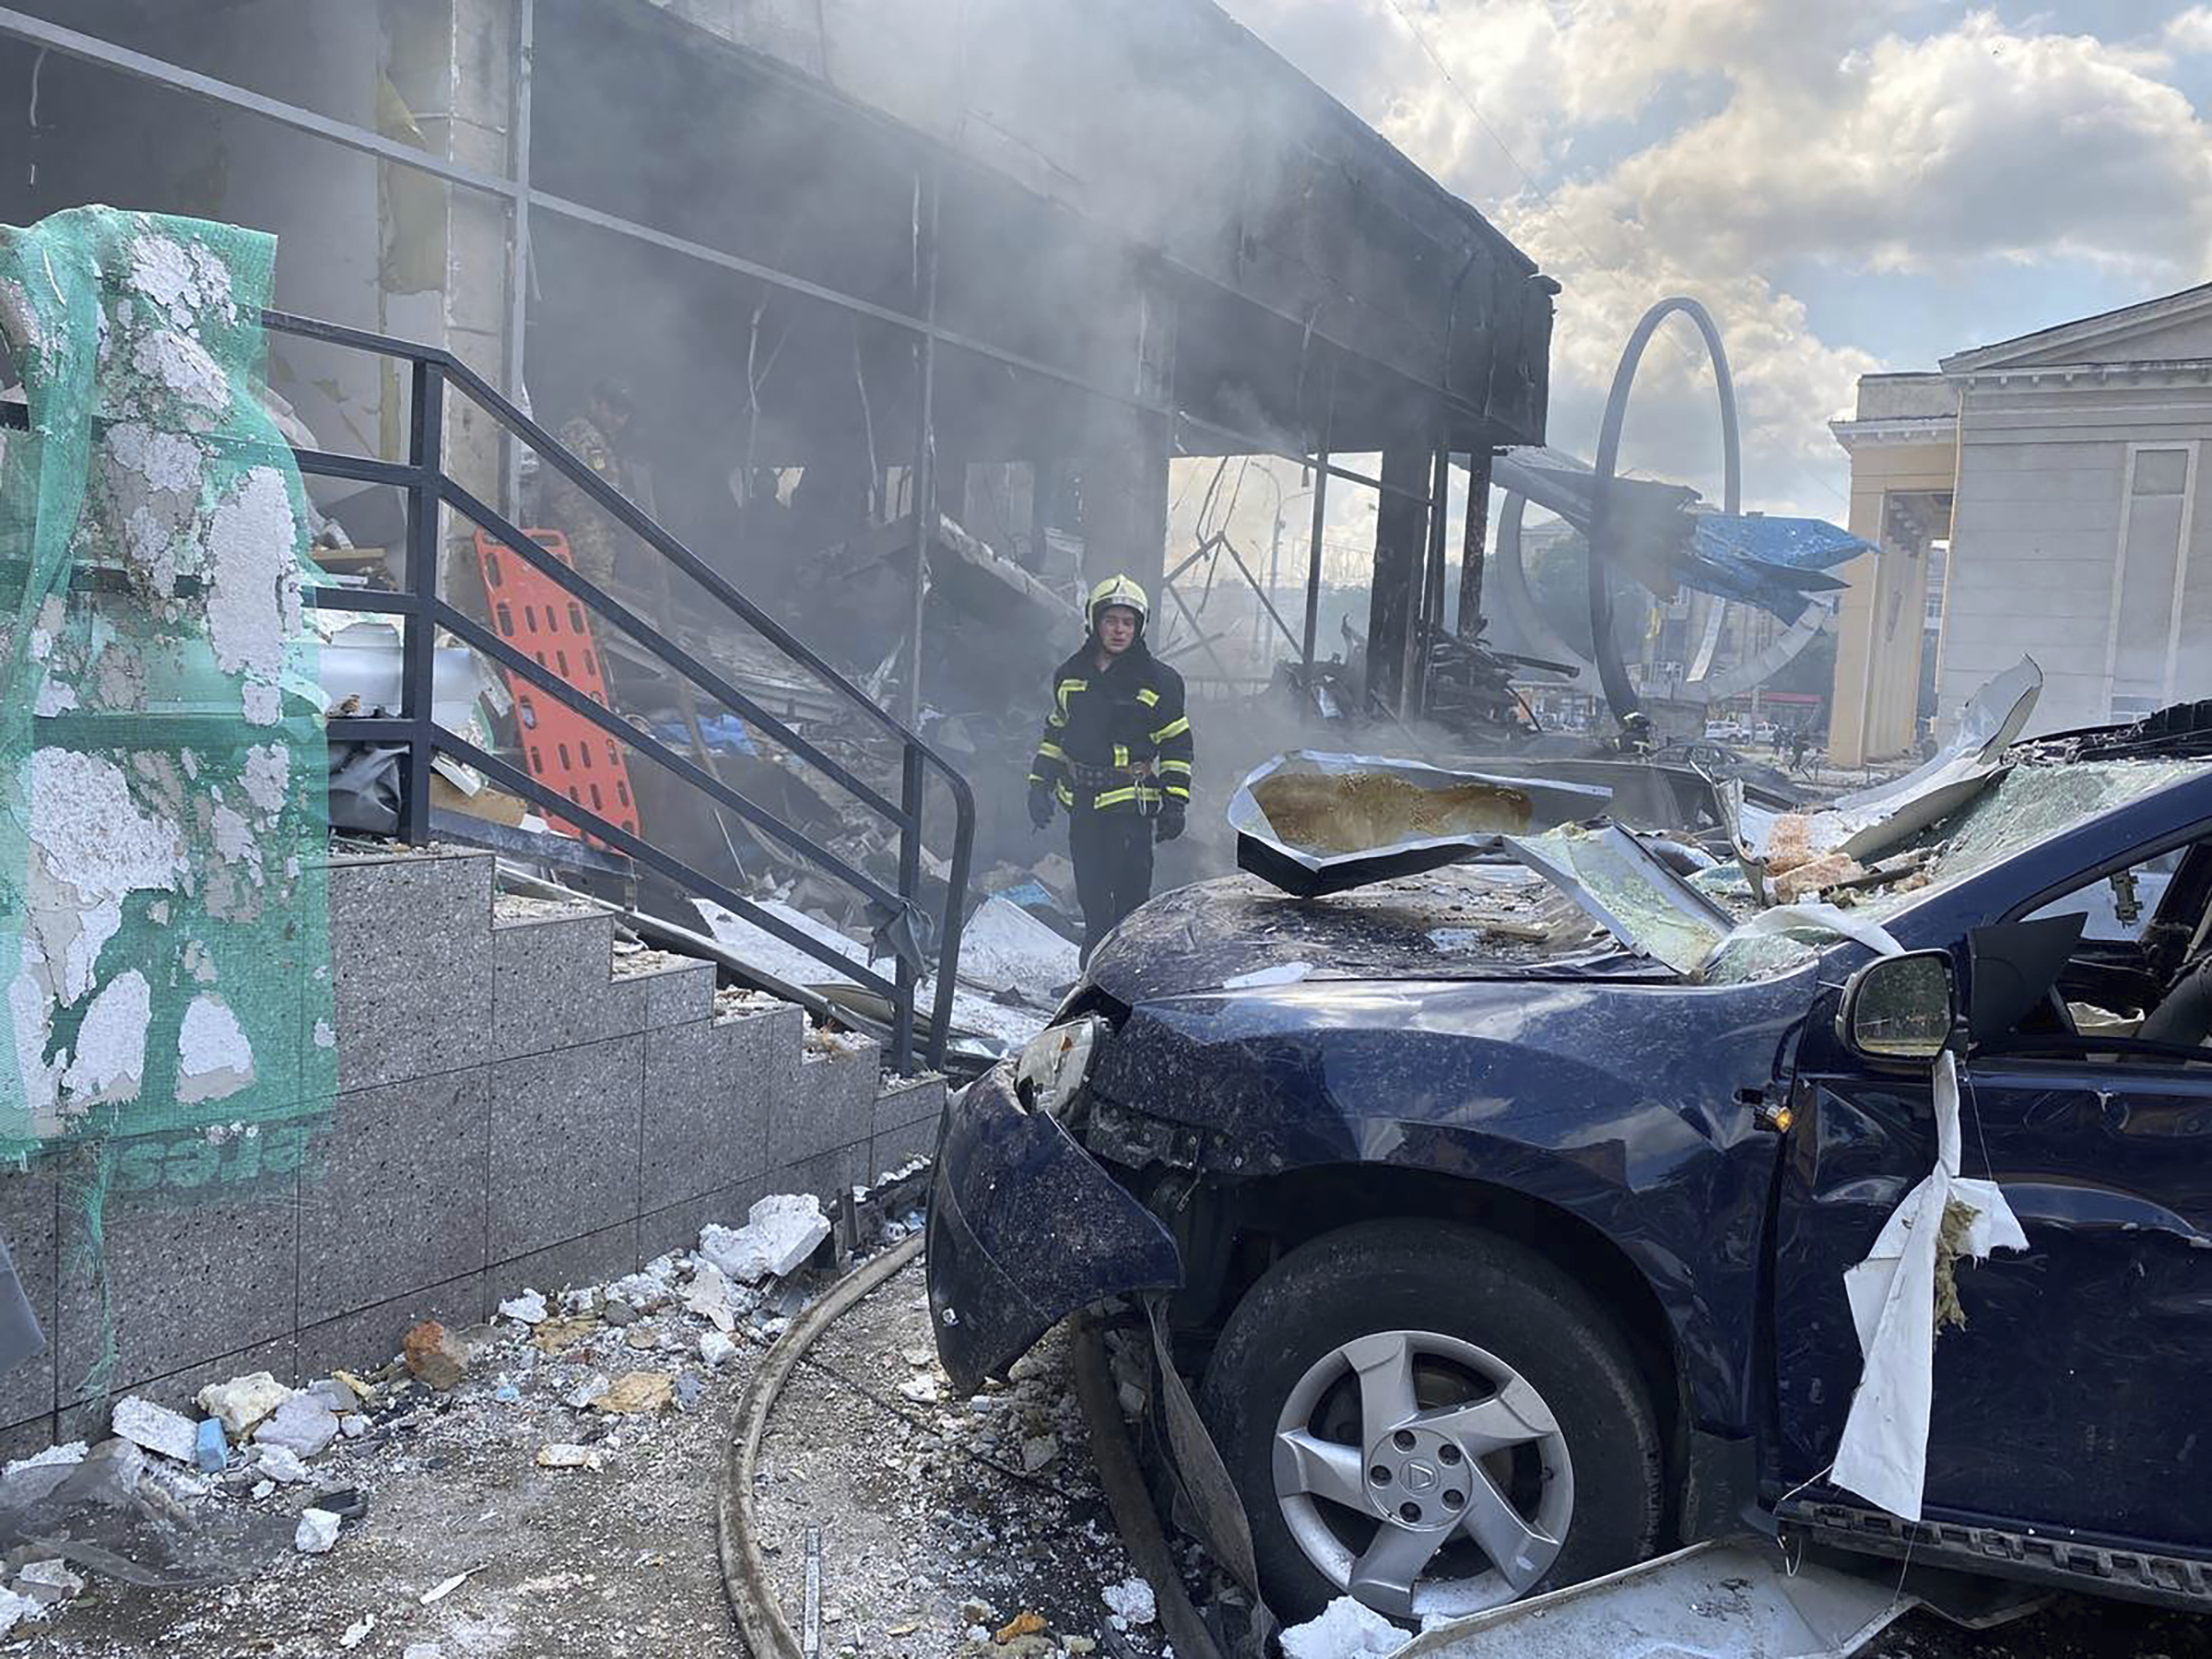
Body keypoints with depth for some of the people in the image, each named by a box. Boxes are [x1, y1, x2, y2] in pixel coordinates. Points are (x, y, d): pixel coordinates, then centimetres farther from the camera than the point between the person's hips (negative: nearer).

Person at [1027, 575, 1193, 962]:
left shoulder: (1158, 680, -2)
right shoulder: (1070, 675, 11)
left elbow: (1177, 745, 0)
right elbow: (1055, 733, 21)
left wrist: (1174, 803, -5)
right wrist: (1040, 784, 15)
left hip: (1131, 803, -5)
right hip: (1082, 802, 5)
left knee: (1131, 894, -7)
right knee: (1091, 896, 12)